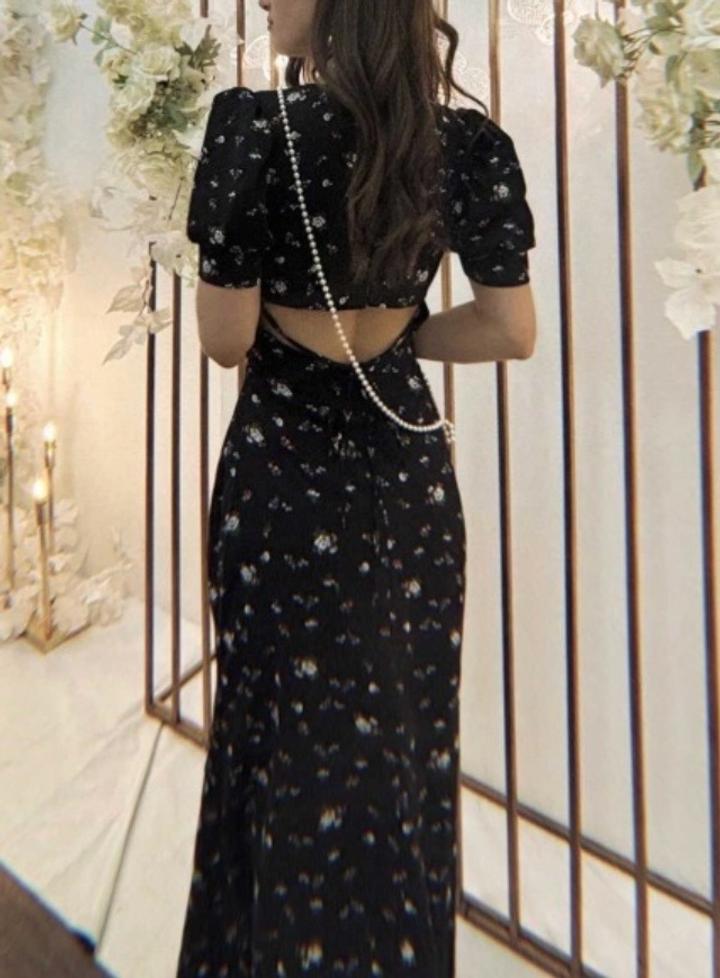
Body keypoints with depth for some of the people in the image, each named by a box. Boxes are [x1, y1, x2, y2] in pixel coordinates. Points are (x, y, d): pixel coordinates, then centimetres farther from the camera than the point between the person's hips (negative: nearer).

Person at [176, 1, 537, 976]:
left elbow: (226, 339, -12)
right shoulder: (468, 140, 1)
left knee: (296, 741, 14)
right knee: (408, 735, 20)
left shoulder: (257, 126, -12)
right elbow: (511, 330, 2)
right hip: (410, 470, 5)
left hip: (285, 474, -4)